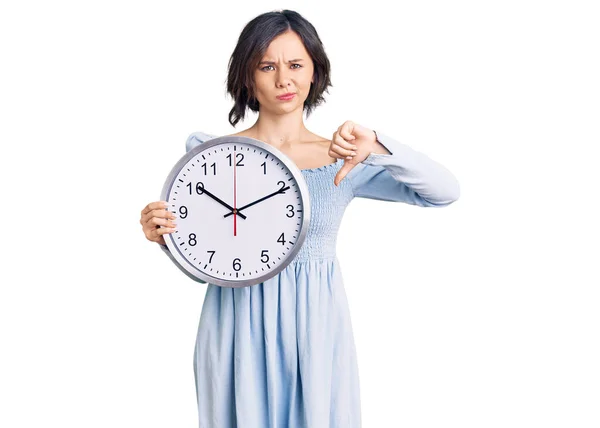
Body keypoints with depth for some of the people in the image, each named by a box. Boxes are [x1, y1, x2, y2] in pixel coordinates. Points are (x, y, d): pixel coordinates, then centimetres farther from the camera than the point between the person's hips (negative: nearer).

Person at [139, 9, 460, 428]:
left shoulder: (344, 160, -2)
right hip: (238, 329, 0)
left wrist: (376, 146, -23)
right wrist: (164, 236, -15)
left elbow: (446, 191, -11)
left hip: (315, 328, 0)